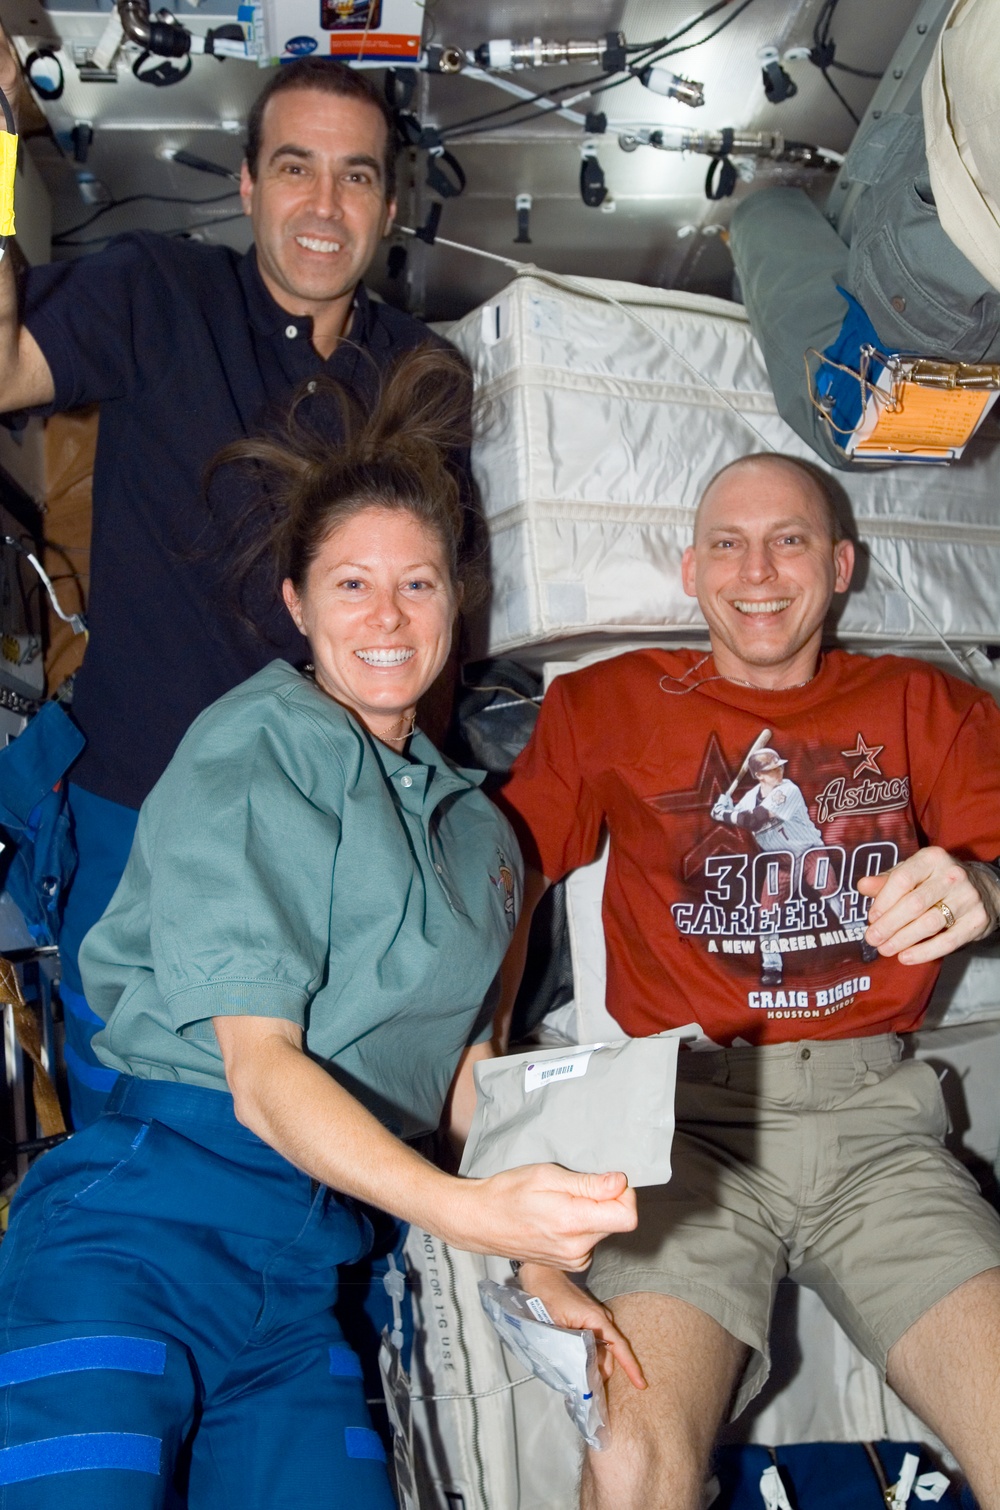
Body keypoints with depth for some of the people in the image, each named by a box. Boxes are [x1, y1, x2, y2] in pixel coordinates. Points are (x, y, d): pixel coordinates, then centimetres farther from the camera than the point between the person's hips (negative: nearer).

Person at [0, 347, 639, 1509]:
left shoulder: (476, 826, 18)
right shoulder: (251, 747, -3)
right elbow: (259, 1068, -11)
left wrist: (534, 1255, 6)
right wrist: (467, 1210, -24)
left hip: (309, 1285, 6)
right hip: (156, 1213, -5)